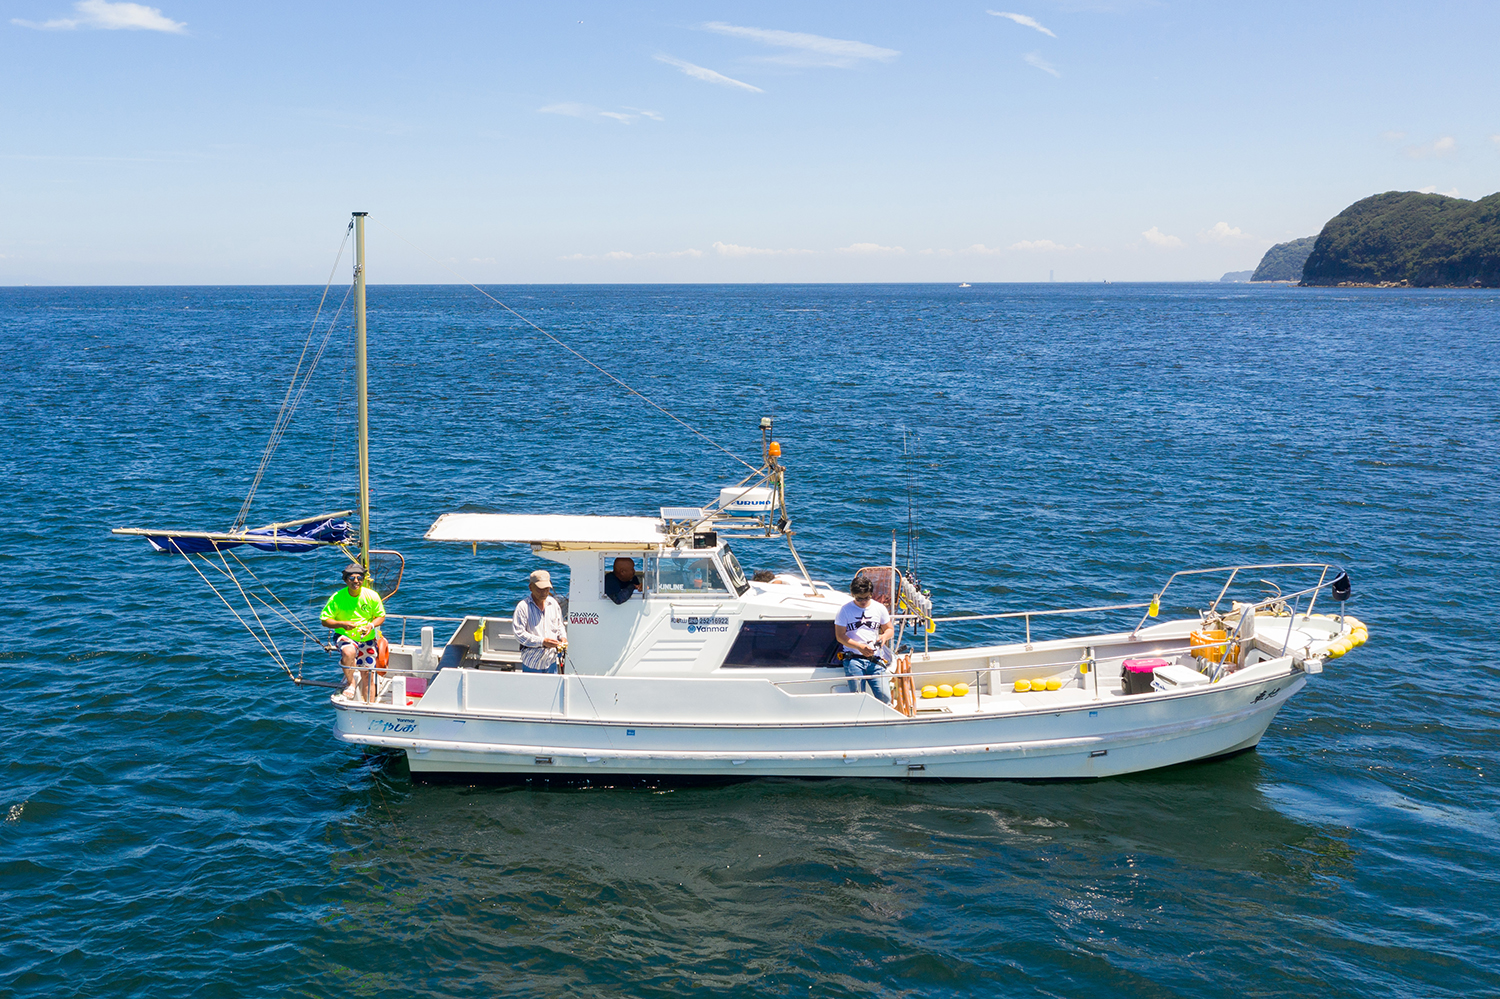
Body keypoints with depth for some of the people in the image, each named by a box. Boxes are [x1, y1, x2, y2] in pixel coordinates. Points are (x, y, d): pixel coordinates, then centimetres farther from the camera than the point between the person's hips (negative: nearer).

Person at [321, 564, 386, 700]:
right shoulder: (336, 598, -11)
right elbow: (325, 620, -5)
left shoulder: (372, 596, -6)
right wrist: (342, 624, -23)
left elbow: (381, 616, 5)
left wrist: (371, 625, -17)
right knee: (349, 652, -37)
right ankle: (350, 683, -11)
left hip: (367, 639, 3)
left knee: (367, 675, 3)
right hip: (345, 637, -3)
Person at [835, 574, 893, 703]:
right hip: (853, 659, -2)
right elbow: (840, 636, -1)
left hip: (875, 659, 2)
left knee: (885, 697, -11)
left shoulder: (879, 608, 12)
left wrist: (885, 636, -4)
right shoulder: (844, 610, 3)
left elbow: (890, 629, 22)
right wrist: (860, 646, -15)